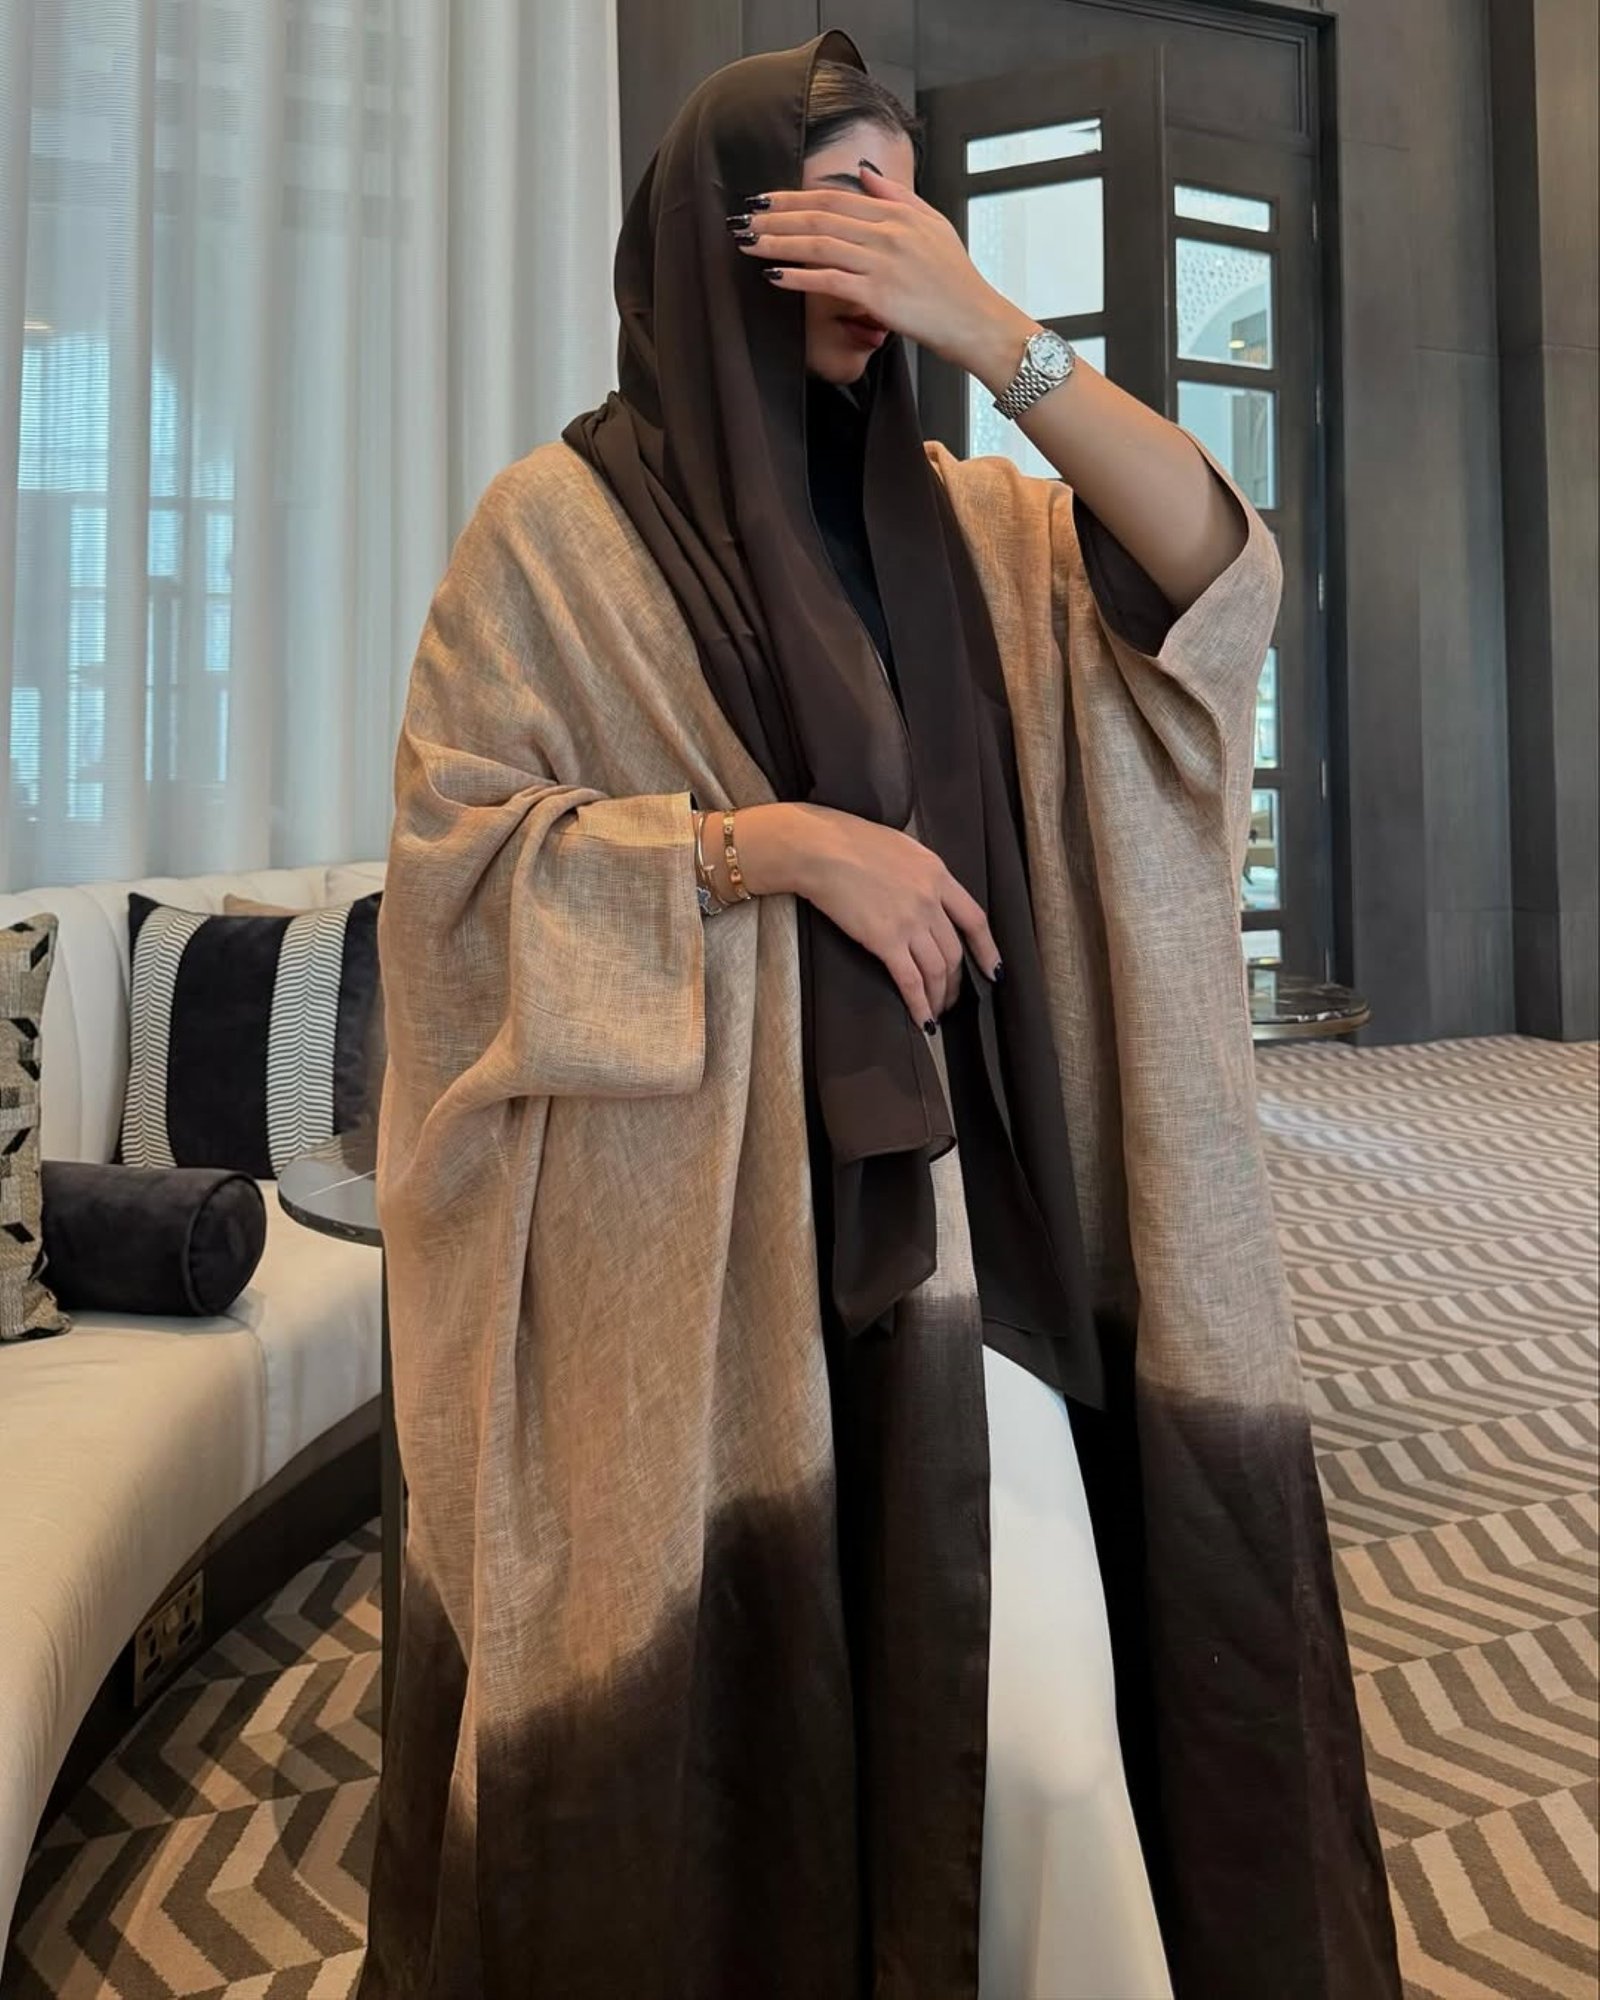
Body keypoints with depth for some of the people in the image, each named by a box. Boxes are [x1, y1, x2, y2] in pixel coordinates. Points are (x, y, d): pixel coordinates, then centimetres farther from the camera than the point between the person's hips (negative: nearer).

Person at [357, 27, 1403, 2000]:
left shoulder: (962, 519, 14)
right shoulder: (556, 524, 1)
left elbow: (1219, 568, 0)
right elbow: (456, 838, -5)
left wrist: (999, 334, -9)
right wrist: (769, 839, -15)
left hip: (942, 1196, 4)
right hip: (686, 1221, -3)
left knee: (1033, 1715, 2)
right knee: (711, 1700, 8)